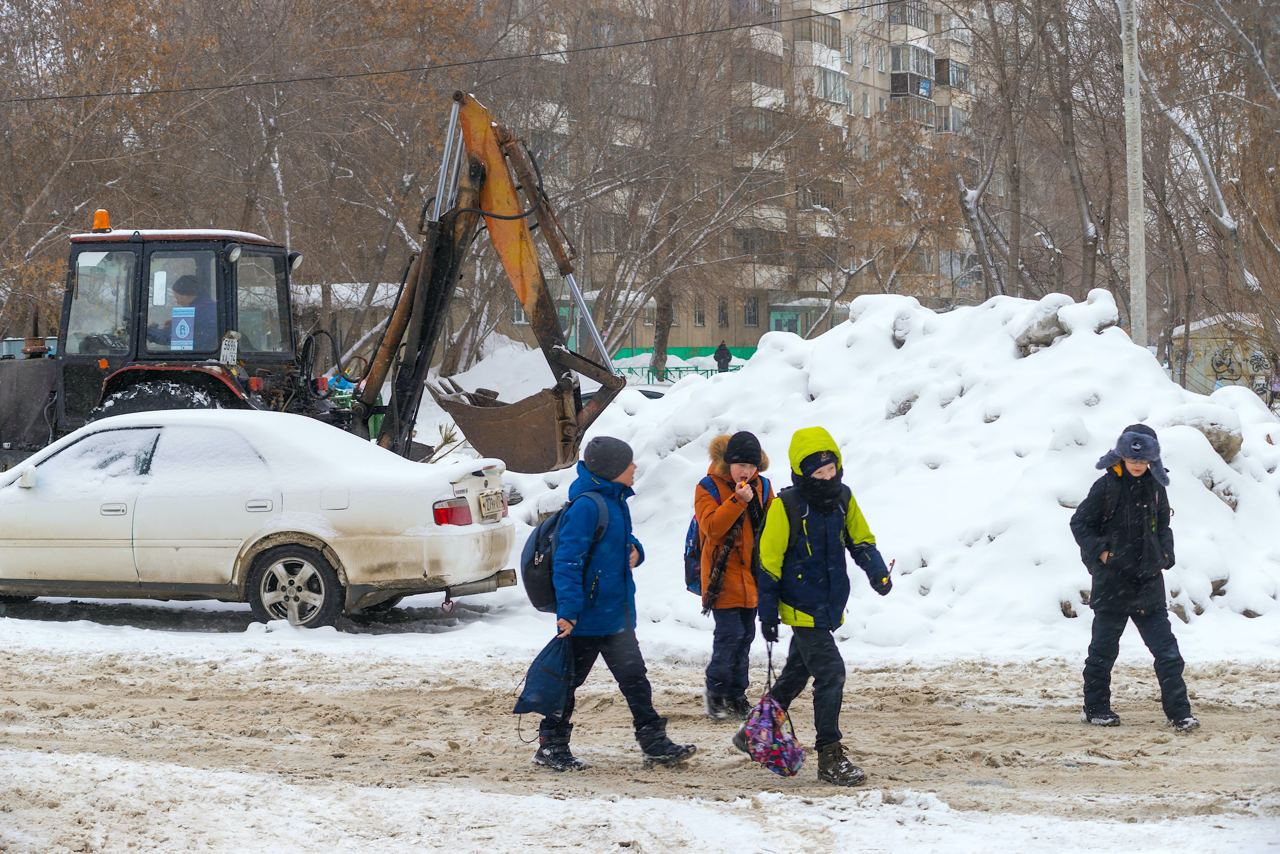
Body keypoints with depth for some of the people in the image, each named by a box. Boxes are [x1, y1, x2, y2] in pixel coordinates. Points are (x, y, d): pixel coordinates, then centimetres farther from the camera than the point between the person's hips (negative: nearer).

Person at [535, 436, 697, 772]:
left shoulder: (615, 501, 10)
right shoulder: (586, 506, -20)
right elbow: (568, 559, -23)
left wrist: (635, 550, 0)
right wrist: (567, 609, -27)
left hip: (617, 612, 9)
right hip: (587, 616, -9)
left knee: (633, 674, 12)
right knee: (569, 678, 3)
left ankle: (654, 742, 17)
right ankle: (552, 746, 15)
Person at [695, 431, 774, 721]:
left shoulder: (762, 487, 7)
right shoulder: (708, 488, -7)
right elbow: (712, 527, -20)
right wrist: (738, 500, -29)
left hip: (752, 575, 5)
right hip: (723, 576, -5)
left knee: (746, 635, 9)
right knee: (730, 633, -12)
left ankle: (736, 695, 20)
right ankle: (716, 691, 6)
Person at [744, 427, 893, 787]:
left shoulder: (843, 499, 3)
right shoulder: (787, 506, -14)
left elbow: (861, 540, 9)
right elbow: (769, 561, -11)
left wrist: (877, 572, -11)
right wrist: (768, 613, -11)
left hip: (830, 607, 7)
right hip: (802, 608, -7)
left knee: (796, 674, 20)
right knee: (831, 673, -15)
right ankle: (829, 756, -9)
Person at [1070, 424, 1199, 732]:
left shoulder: (1155, 487, 6)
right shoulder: (1106, 487, -6)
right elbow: (1079, 523, -1)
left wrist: (1165, 553, 5)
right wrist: (1099, 551, -11)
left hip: (1148, 581, 3)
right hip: (1112, 582, -3)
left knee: (1166, 649, -2)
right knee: (1104, 648, 7)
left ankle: (1179, 712, -1)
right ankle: (1095, 707, 20)